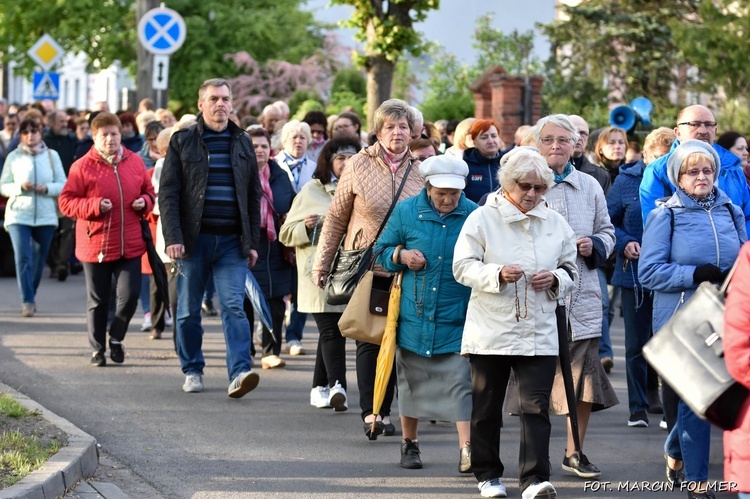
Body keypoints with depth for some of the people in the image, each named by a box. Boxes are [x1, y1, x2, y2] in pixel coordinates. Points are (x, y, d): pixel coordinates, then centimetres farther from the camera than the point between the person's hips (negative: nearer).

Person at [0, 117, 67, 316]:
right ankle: (27, 301, -14)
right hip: (18, 215, -1)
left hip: (45, 216, 2)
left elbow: (63, 185, 5)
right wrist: (20, 187, -14)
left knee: (39, 259, 10)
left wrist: (47, 188, -15)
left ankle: (31, 294, 30)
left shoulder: (52, 156, 5)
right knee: (23, 258, -13)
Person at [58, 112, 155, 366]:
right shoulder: (82, 167, -4)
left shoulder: (135, 162, 7)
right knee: (98, 301, 6)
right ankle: (98, 349, 19)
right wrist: (93, 206, -18)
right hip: (96, 245, -2)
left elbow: (149, 191, 18)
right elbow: (66, 202, -4)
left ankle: (116, 339, 19)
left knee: (129, 296, -5)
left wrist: (145, 202, -4)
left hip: (130, 245, 2)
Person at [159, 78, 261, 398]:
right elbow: (168, 192, -2)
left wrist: (253, 242, 8)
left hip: (232, 241, 1)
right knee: (188, 311, 7)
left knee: (234, 306, -11)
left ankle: (239, 372, -19)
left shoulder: (242, 143, 11)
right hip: (194, 239, -1)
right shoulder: (182, 141, 3)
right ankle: (193, 371, 20)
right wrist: (172, 238, -13)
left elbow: (253, 195, 14)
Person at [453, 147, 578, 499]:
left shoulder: (556, 223, 9)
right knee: (486, 407, 9)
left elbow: (570, 270, 16)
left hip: (540, 334, 1)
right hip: (490, 331, -1)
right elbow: (463, 267, -5)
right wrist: (498, 274, -21)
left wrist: (556, 279, -6)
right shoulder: (482, 219, -2)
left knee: (536, 407, -8)